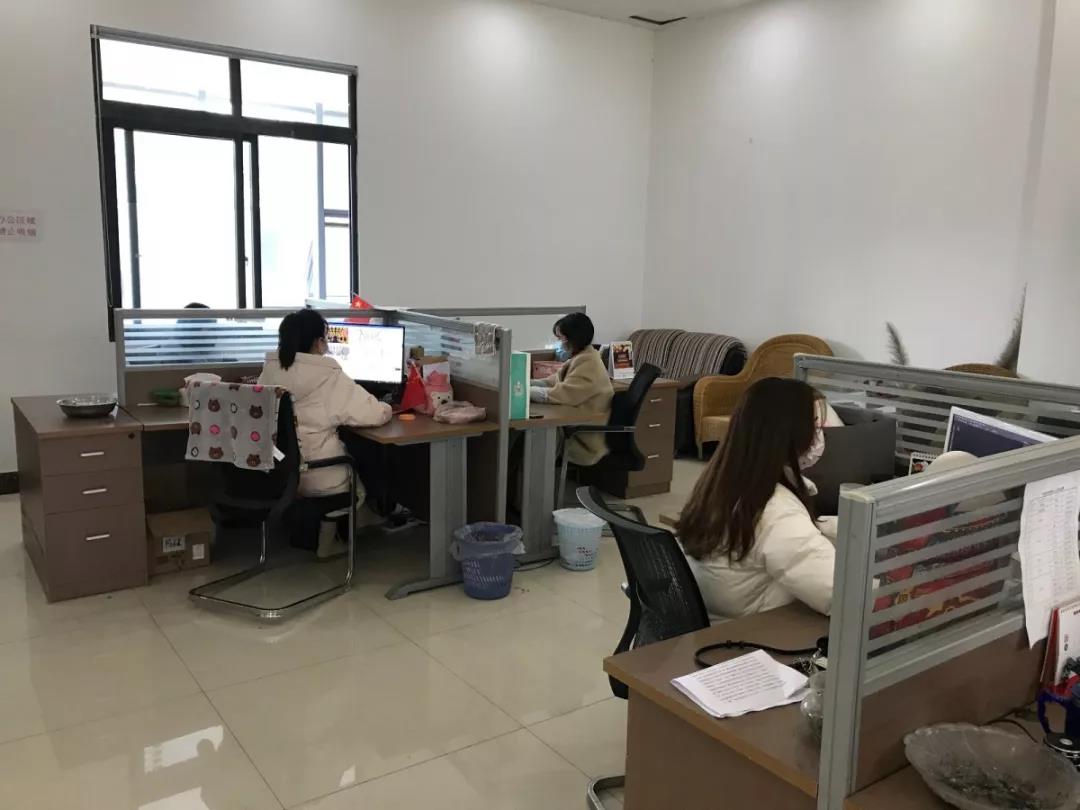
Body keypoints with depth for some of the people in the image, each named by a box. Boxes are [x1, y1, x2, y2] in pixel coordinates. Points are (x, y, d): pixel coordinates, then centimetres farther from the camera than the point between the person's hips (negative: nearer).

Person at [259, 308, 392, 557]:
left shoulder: (269, 370, -1)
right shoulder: (330, 377, -17)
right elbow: (375, 415, -15)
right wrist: (385, 408, 6)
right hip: (314, 478, -6)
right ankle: (327, 539, 35)